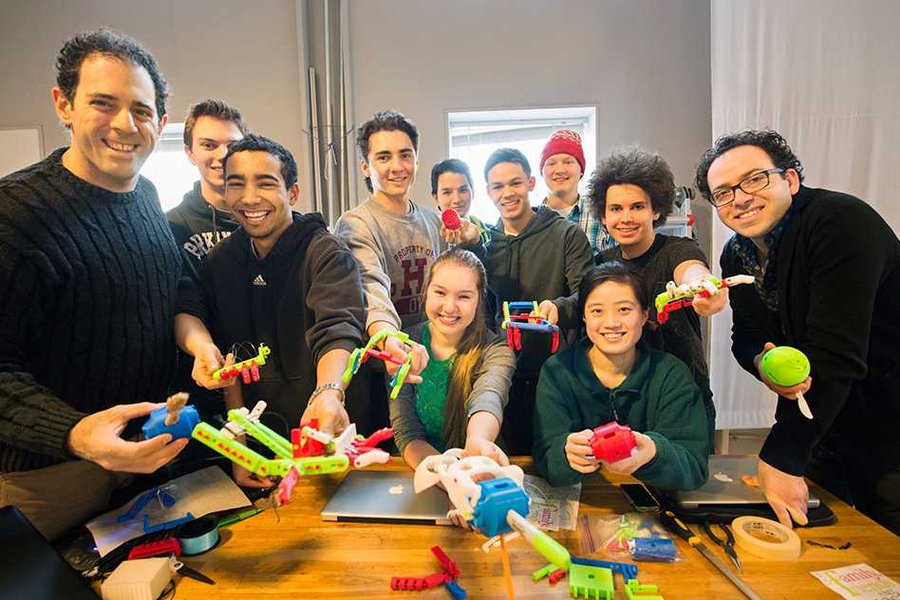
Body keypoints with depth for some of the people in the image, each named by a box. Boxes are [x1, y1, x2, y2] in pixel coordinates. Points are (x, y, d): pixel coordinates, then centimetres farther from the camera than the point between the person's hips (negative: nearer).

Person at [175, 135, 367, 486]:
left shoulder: (326, 254, -16)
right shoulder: (221, 259, 0)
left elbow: (337, 330, -33)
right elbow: (232, 356, 1)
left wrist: (328, 393, -52)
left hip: (322, 432, -4)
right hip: (257, 431, 5)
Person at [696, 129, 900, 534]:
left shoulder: (842, 223, -25)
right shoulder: (735, 256, -2)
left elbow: (836, 353, -31)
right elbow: (746, 337, 6)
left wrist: (782, 457, -30)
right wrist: (763, 363, -20)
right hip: (823, 423, 6)